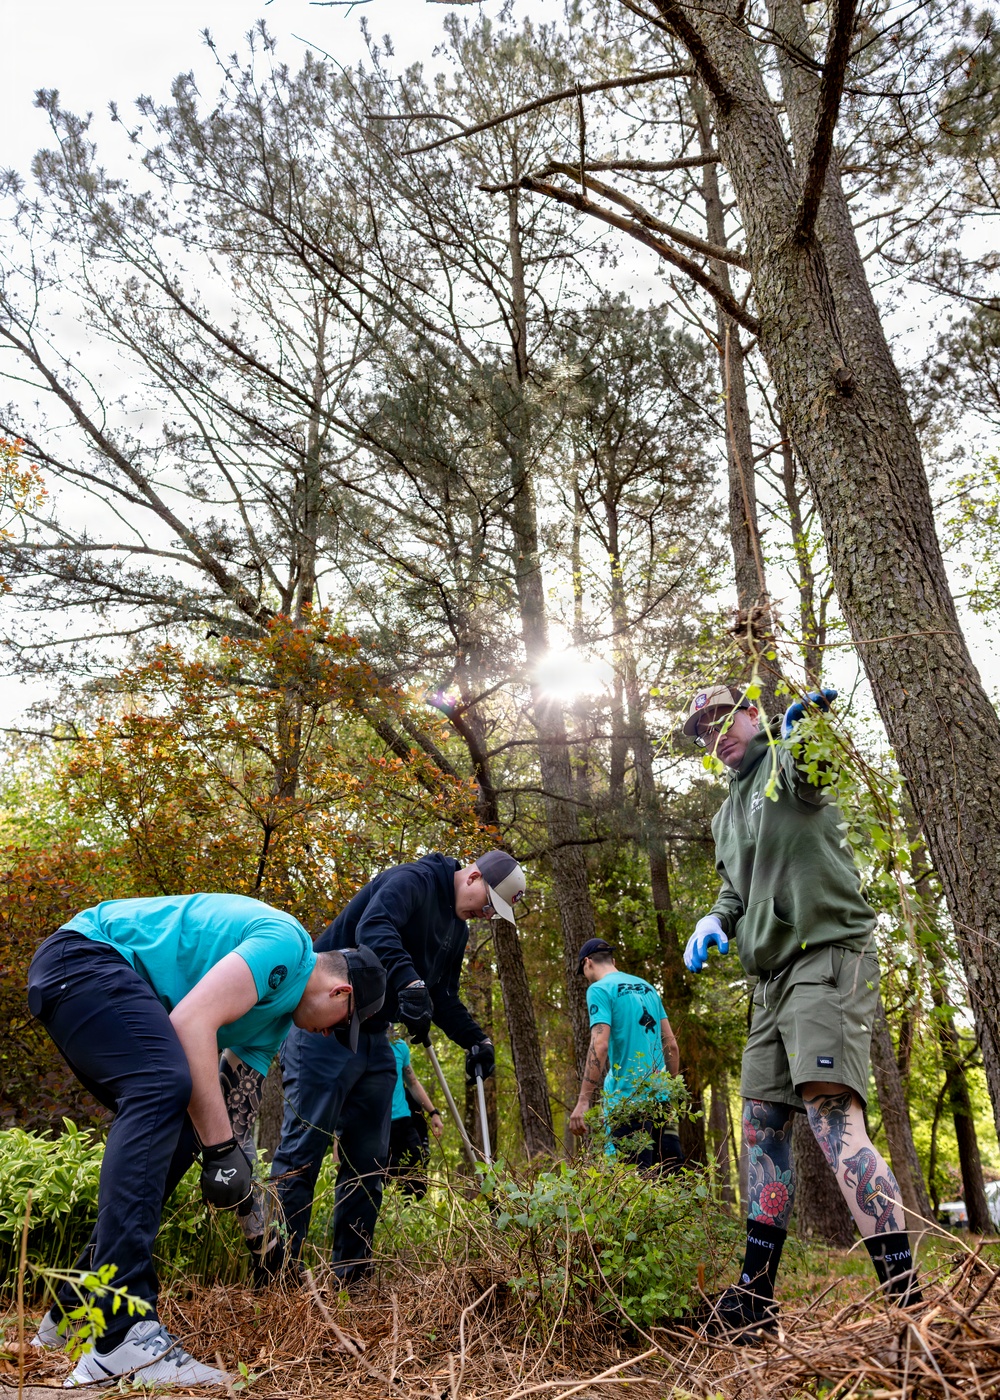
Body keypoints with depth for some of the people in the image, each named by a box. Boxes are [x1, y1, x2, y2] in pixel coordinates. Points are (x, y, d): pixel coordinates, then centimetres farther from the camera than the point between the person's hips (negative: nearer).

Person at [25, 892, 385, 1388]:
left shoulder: (277, 1014, 15)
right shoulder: (286, 943, -15)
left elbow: (237, 1104, 18)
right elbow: (191, 1021, -25)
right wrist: (222, 1147, -22)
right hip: (84, 954, -11)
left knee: (175, 1131, 7)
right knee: (164, 1088, -28)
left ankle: (75, 1311, 18)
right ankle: (122, 1337, -31)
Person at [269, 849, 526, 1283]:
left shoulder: (457, 929, 14)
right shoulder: (413, 881, -14)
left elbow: (444, 997, 21)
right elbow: (373, 928, -33)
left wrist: (475, 1039, 6)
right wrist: (410, 982, -46)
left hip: (374, 1040, 9)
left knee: (370, 1159, 9)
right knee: (305, 1146, -6)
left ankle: (350, 1271, 18)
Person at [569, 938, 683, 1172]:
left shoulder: (599, 990, -6)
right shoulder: (646, 987, 16)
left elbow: (599, 1046, -17)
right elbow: (671, 1044, 16)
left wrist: (583, 1102, -18)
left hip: (627, 1100, -7)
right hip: (659, 1097, 7)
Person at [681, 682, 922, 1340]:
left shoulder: (790, 760, -1)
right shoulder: (728, 814, 23)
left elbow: (809, 775, -26)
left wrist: (805, 730, -47)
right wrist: (716, 920, 6)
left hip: (827, 958, -9)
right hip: (773, 977, 9)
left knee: (834, 1115, -21)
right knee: (763, 1130, 8)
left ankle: (907, 1300, -19)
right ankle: (755, 1298, 16)